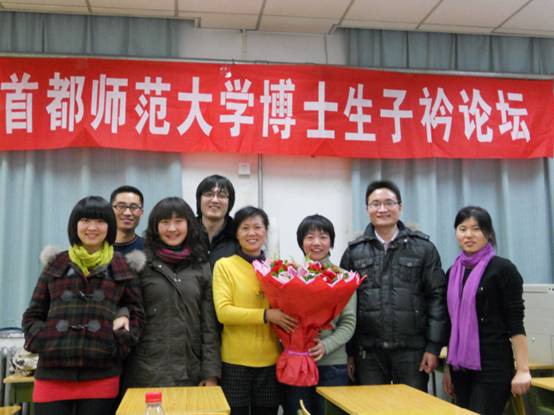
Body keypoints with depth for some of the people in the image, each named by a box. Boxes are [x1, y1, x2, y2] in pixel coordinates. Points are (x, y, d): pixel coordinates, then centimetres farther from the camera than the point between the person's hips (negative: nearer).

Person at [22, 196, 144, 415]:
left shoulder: (123, 267, 9)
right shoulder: (56, 264, 12)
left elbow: (136, 313, 9)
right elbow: (32, 315, 13)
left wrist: (119, 343, -6)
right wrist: (43, 341, -5)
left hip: (101, 376, -1)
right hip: (52, 374, 1)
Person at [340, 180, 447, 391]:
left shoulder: (423, 247, 3)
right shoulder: (354, 251, 6)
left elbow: (437, 297, 1)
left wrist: (433, 347, -5)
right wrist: (348, 352, 2)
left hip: (412, 350, -1)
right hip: (368, 352, 1)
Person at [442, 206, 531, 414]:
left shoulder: (502, 269, -7)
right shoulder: (454, 272, 9)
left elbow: (515, 322, -9)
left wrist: (523, 369, -13)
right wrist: (448, 367, 15)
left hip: (493, 365, -5)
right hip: (460, 366, 6)